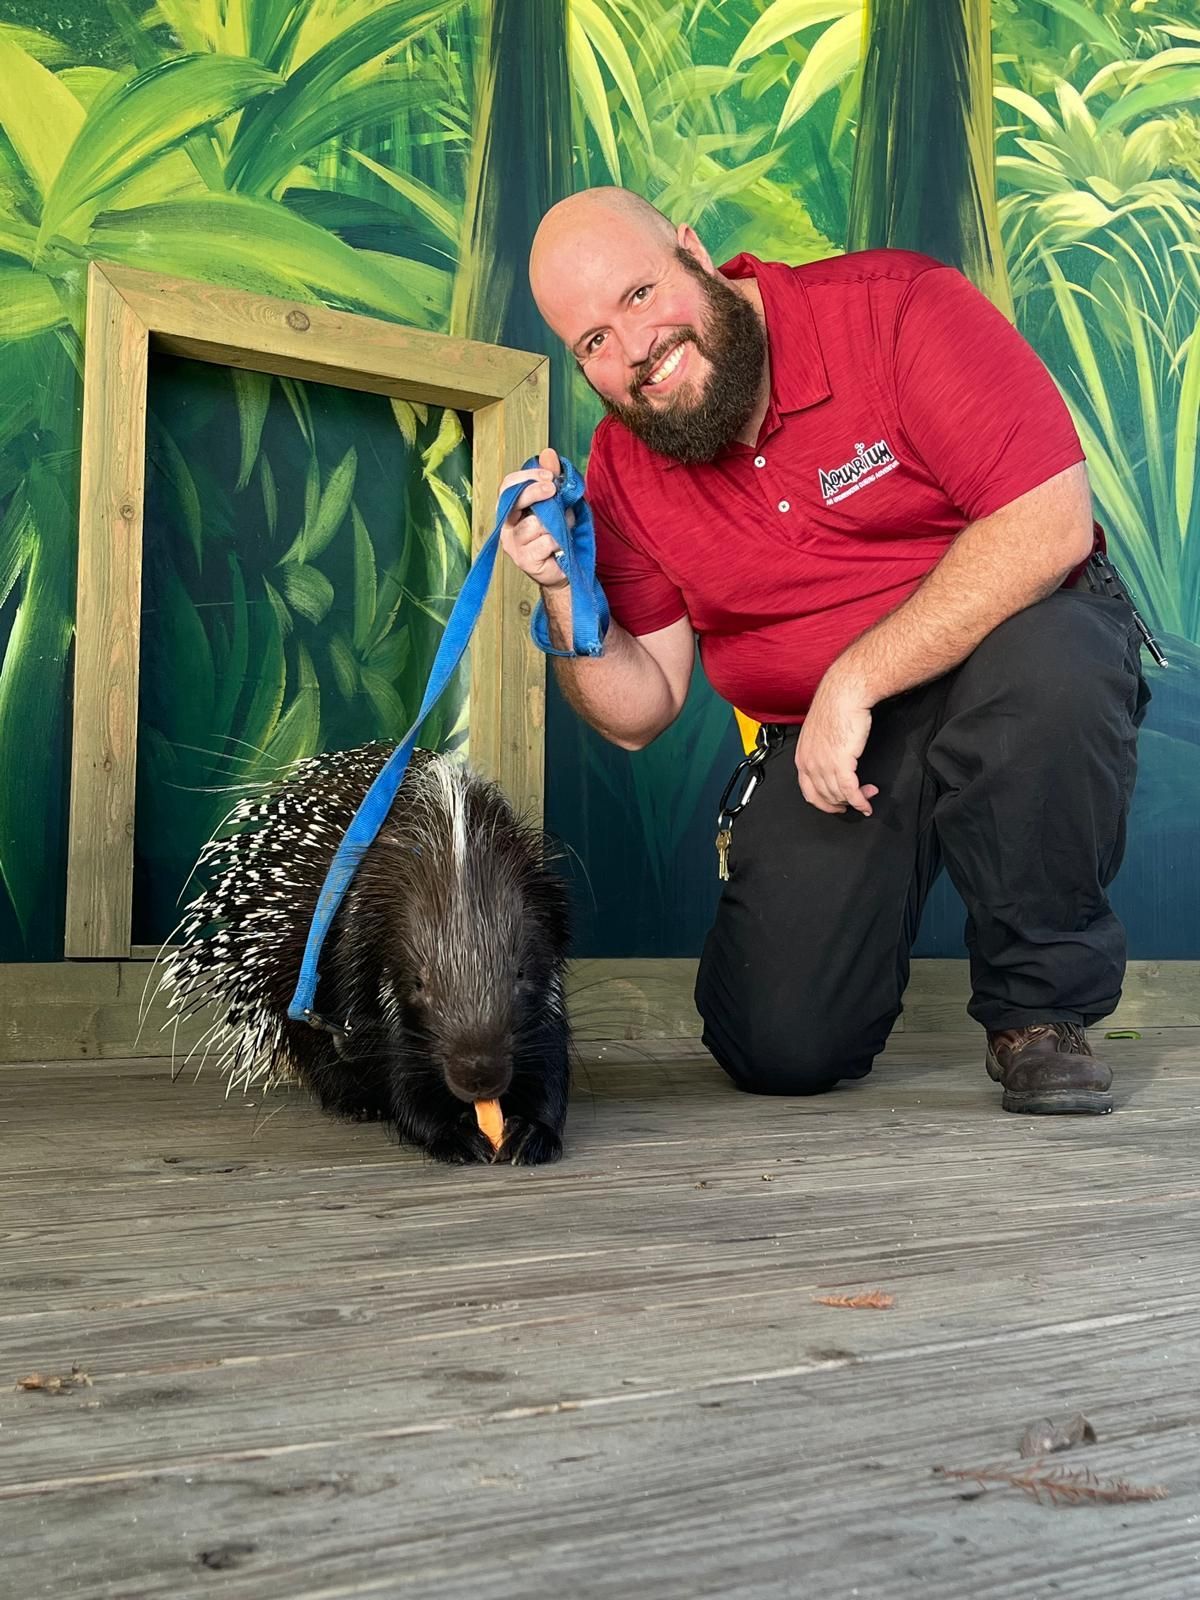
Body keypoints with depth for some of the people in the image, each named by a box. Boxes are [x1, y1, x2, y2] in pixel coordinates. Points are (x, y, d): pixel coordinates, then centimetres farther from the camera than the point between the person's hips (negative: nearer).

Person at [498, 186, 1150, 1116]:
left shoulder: (896, 306, -16)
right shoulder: (621, 470, -3)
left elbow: (1051, 521, -25)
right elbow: (638, 714, 1)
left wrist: (854, 683, -25)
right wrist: (565, 599, -18)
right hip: (813, 743, 3)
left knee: (1048, 660, -39)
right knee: (782, 1051, -12)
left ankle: (1040, 1010, -15)